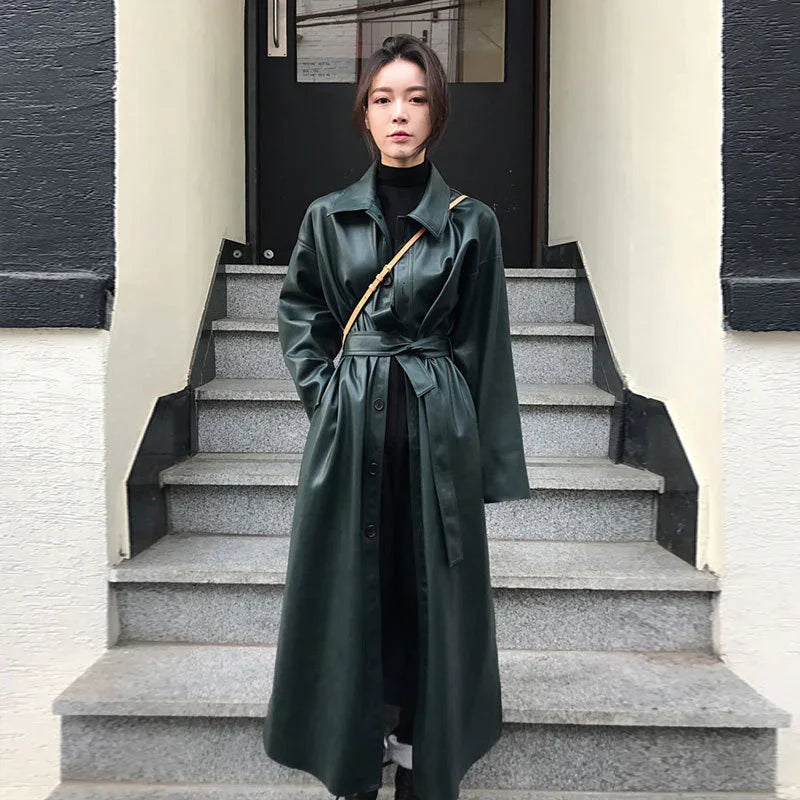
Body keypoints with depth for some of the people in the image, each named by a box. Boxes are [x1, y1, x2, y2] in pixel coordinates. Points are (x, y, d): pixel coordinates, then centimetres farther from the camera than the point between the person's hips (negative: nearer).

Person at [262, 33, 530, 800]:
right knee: (349, 589, 8)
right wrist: (322, 391, 0)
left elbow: (483, 346, 1)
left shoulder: (472, 222, 0)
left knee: (432, 591, 6)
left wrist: (491, 463, 0)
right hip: (349, 428, 2)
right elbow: (297, 312, 14)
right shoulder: (328, 216, 4)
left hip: (437, 429, -1)